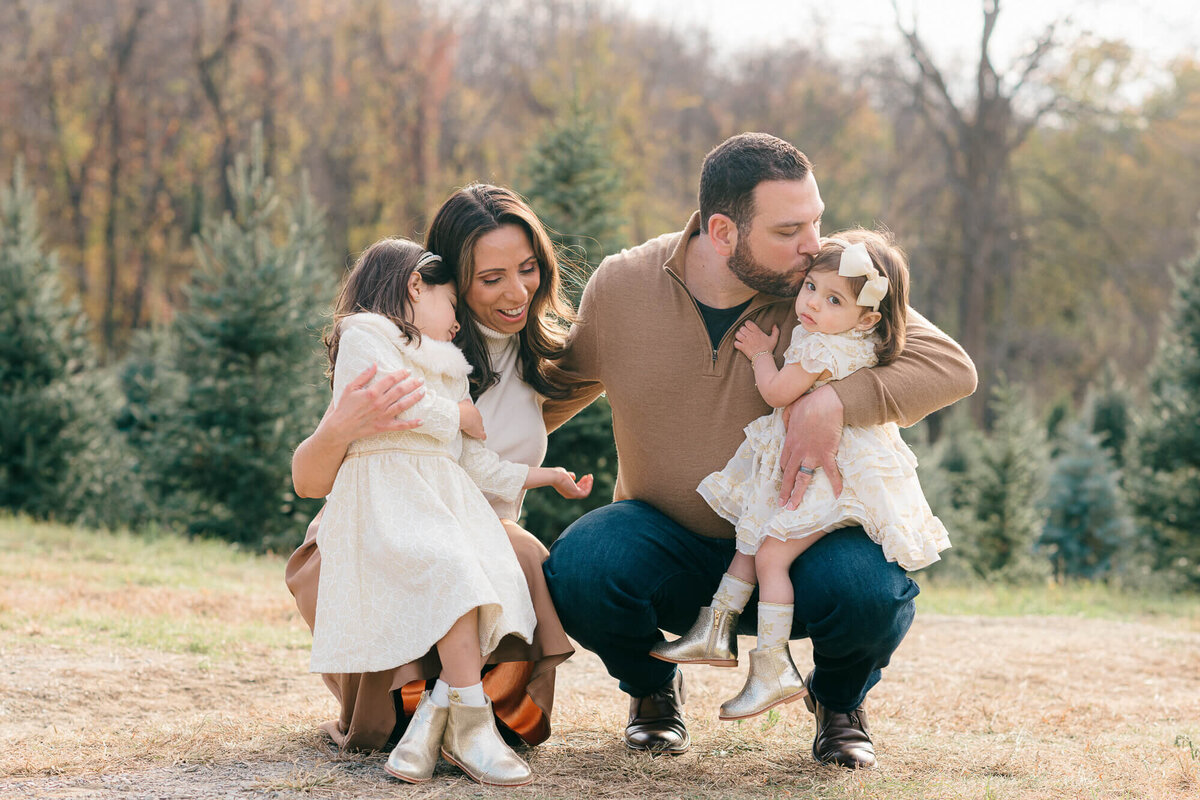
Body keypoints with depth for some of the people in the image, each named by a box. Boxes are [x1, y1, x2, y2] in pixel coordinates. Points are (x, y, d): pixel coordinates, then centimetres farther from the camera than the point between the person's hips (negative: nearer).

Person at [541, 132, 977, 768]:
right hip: (667, 543, 1)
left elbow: (951, 368, -21)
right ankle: (652, 689, 5)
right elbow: (563, 385, 11)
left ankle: (839, 699, 7)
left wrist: (835, 401, -35)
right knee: (578, 568, -32)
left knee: (872, 590, -33)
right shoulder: (620, 286, -9)